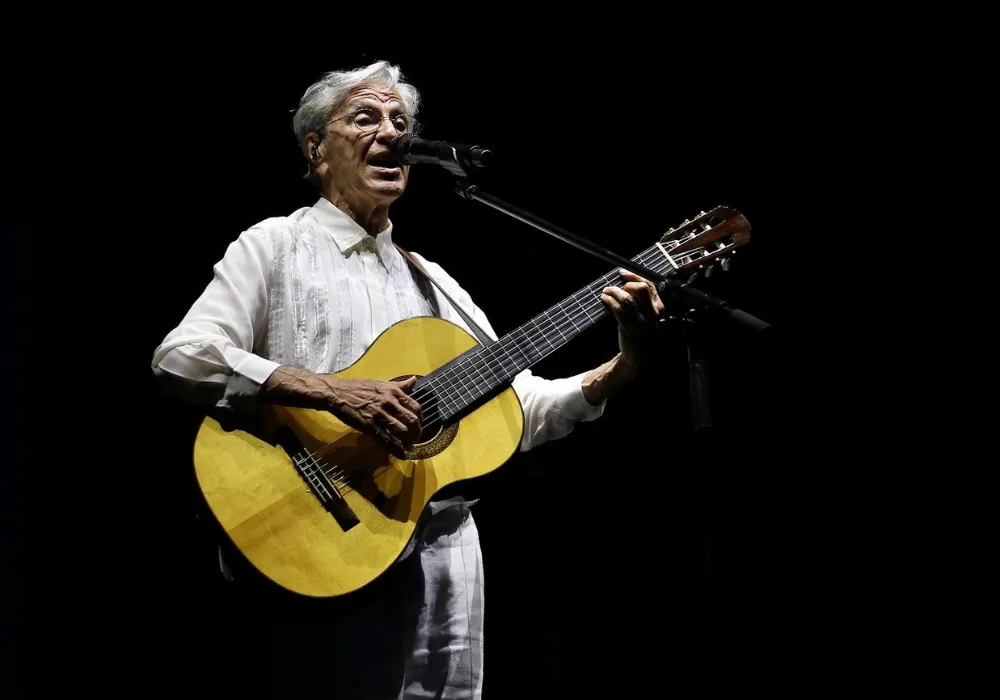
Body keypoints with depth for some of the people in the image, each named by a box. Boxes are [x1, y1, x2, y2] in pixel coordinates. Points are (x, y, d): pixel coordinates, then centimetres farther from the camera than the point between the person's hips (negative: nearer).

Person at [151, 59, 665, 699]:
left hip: (446, 557, 5)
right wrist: (330, 391, -23)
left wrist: (624, 367, -1)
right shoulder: (276, 245, 2)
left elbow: (522, 411, 14)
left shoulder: (434, 281, 19)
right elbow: (179, 358, -13)